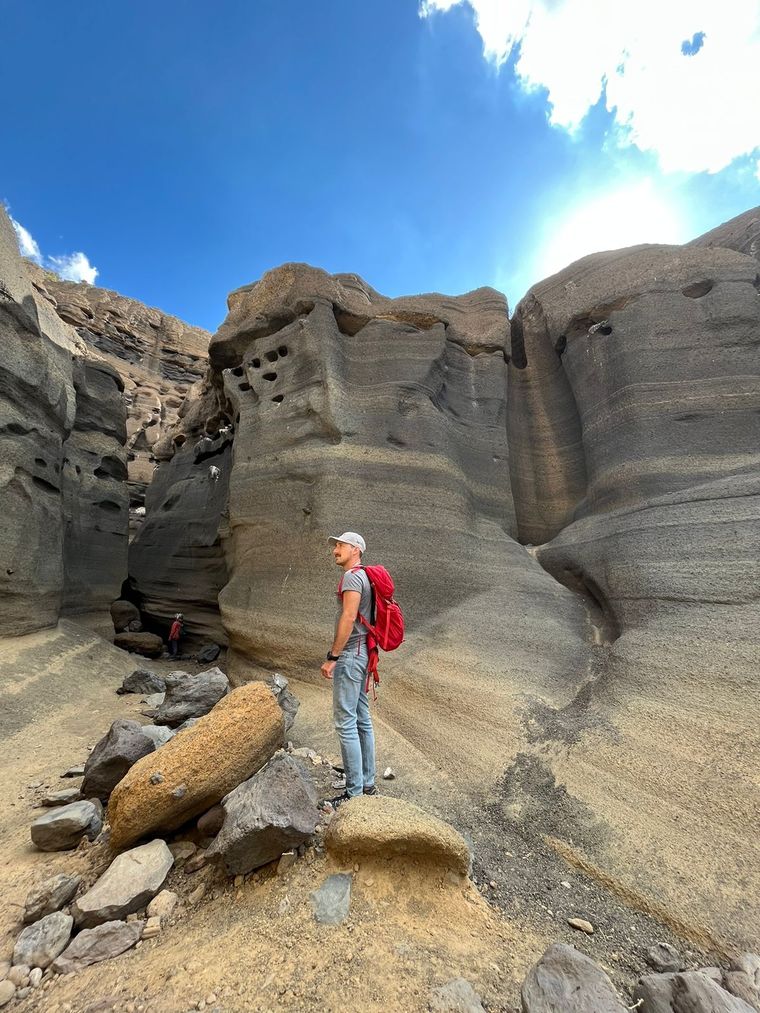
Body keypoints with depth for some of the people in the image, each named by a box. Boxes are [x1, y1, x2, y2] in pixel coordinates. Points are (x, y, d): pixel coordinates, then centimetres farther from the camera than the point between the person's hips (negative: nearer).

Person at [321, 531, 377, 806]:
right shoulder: (364, 577, 15)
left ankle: (355, 792, 7)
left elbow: (348, 618, -22)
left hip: (350, 655, -10)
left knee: (346, 723, -3)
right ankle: (368, 784, 26)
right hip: (362, 654, 10)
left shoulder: (352, 576, -13)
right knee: (362, 721, 15)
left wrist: (332, 657, -20)